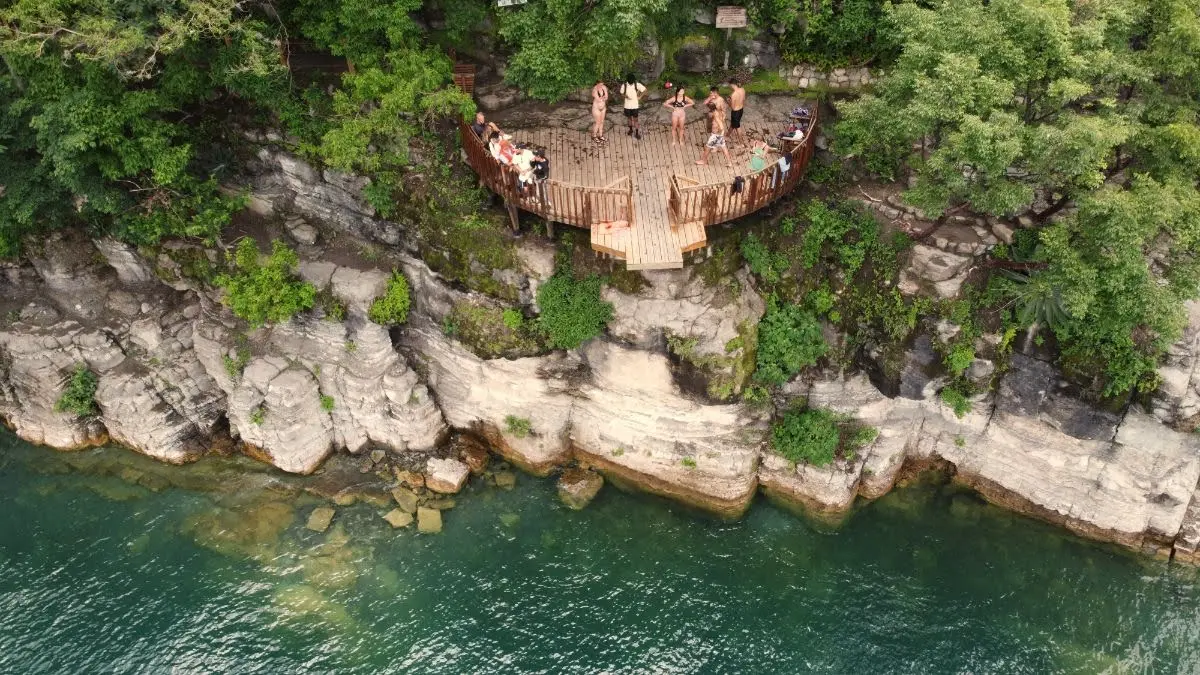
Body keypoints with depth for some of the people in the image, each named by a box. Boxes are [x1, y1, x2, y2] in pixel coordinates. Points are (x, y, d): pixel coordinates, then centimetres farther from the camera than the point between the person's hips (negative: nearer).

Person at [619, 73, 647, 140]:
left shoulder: (637, 85, -13)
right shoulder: (624, 85, -9)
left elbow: (644, 90, -3)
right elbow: (621, 93, 3)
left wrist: (639, 95, -7)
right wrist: (625, 96, -17)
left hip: (635, 105, -2)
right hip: (627, 105, 2)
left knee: (635, 119, -2)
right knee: (628, 117, 17)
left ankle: (637, 133, 7)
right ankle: (631, 130, 37)